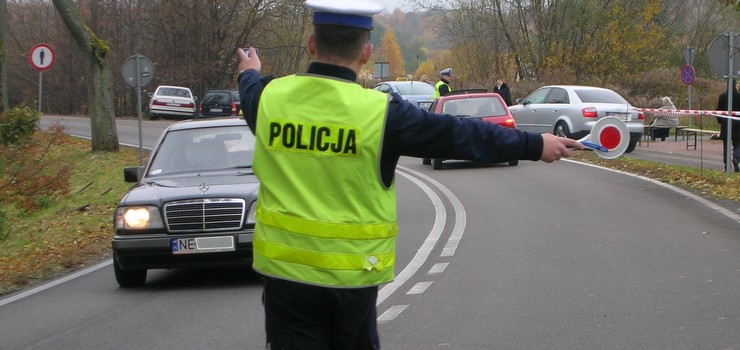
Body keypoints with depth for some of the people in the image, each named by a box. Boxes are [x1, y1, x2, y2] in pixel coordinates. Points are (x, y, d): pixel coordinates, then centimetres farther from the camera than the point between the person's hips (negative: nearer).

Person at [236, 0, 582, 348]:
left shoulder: (269, 97, -5)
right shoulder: (381, 112, -13)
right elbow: (462, 135, -4)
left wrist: (250, 72, 47)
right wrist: (536, 145, 8)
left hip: (284, 267, 1)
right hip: (353, 268, -1)